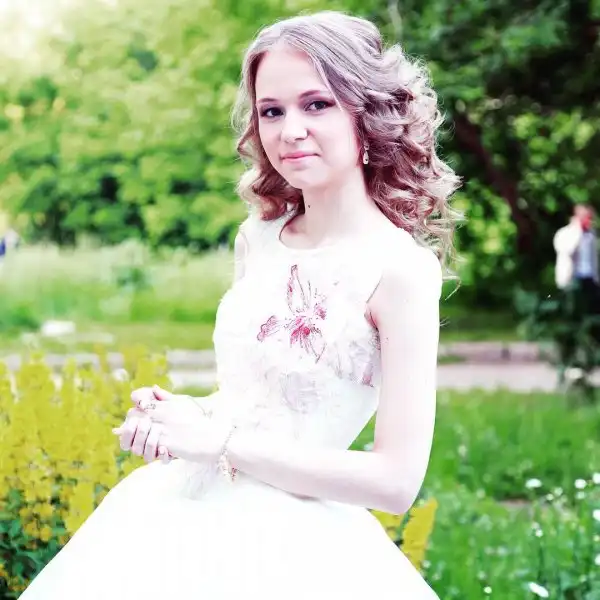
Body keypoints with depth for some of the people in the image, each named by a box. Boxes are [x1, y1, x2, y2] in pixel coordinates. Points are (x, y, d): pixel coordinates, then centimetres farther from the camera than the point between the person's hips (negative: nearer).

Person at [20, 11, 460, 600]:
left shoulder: (402, 269, -15)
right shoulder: (257, 238, 4)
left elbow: (397, 480, -17)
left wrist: (219, 441, -16)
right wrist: (185, 413, -3)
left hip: (290, 549, -6)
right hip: (183, 511, 6)